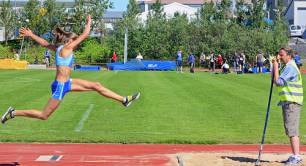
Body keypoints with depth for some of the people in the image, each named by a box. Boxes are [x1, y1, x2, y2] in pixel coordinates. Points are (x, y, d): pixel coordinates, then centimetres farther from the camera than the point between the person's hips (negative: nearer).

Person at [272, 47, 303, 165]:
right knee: (291, 130, 13)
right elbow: (275, 79, 20)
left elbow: (278, 81, -20)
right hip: (288, 102, 11)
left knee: (292, 130, -12)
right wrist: (275, 65, 10)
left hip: (292, 102, -11)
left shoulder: (290, 68, -14)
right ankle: (295, 156, 18)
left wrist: (275, 67, -12)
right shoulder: (287, 67, 19)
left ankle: (296, 157, -12)